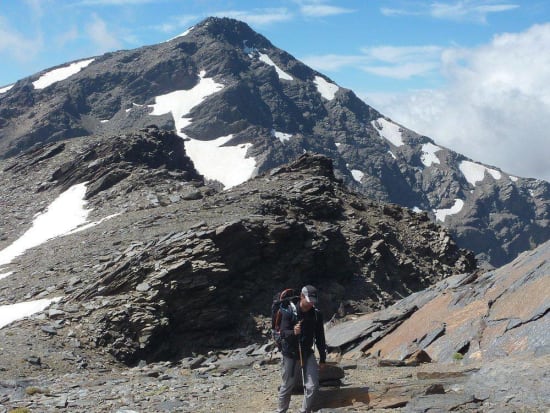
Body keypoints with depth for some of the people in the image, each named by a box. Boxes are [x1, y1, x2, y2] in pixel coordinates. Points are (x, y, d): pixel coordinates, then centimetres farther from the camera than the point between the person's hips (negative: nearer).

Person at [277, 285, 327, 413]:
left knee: (312, 386, -9)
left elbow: (320, 338, 5)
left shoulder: (317, 314, -3)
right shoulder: (289, 313, -12)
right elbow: (283, 333, -19)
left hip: (307, 354, 2)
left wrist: (322, 358, 7)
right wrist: (293, 332, -41)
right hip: (290, 355, -2)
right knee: (287, 387, 8)